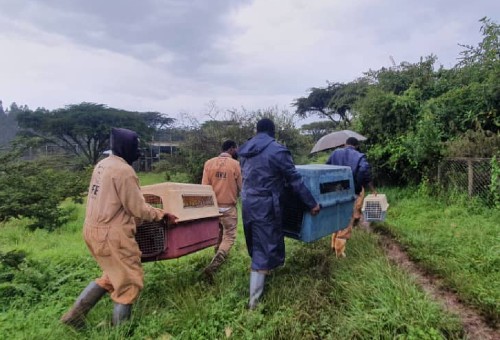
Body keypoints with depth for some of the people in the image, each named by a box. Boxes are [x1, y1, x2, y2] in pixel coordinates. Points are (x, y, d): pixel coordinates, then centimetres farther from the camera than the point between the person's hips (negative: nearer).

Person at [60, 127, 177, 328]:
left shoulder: (102, 164, 10)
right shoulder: (123, 170, -19)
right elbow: (138, 209, -17)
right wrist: (163, 215, -3)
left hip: (94, 229, 10)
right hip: (111, 234, -9)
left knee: (112, 277, 25)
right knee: (129, 282, 7)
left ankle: (75, 314, 26)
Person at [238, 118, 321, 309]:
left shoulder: (245, 151, 9)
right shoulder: (277, 151, -12)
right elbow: (295, 180, -10)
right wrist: (312, 204, -2)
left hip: (248, 203, 7)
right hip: (265, 205, -7)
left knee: (256, 244, 22)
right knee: (264, 248, 1)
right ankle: (254, 299, 7)